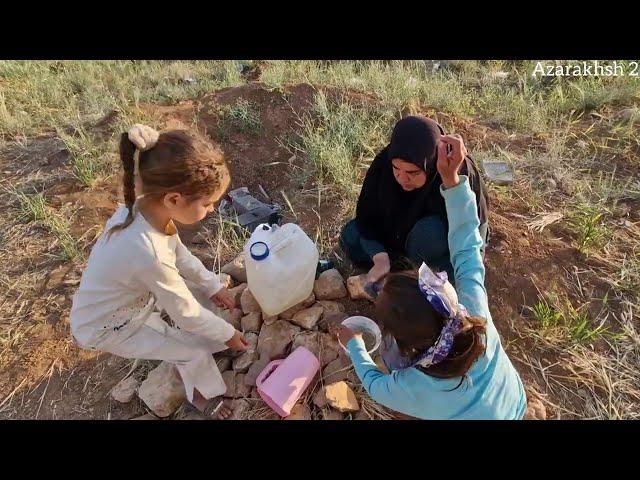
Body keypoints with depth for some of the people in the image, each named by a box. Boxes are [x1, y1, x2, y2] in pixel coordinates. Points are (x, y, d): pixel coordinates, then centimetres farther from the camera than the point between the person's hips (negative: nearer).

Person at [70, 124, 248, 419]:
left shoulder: (144, 206, -20)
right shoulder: (149, 253, -43)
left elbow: (180, 255, -1)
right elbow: (186, 314, -27)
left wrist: (213, 286, 1)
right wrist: (228, 334, -11)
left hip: (134, 298, 7)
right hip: (107, 328, -7)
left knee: (204, 292, 6)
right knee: (197, 350, -5)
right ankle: (201, 396, 28)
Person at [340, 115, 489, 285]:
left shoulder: (461, 176, -33)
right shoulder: (383, 162, -24)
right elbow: (367, 215, -18)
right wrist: (380, 258, -33)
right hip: (399, 232, 4)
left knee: (429, 232, -37)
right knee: (350, 237, -13)